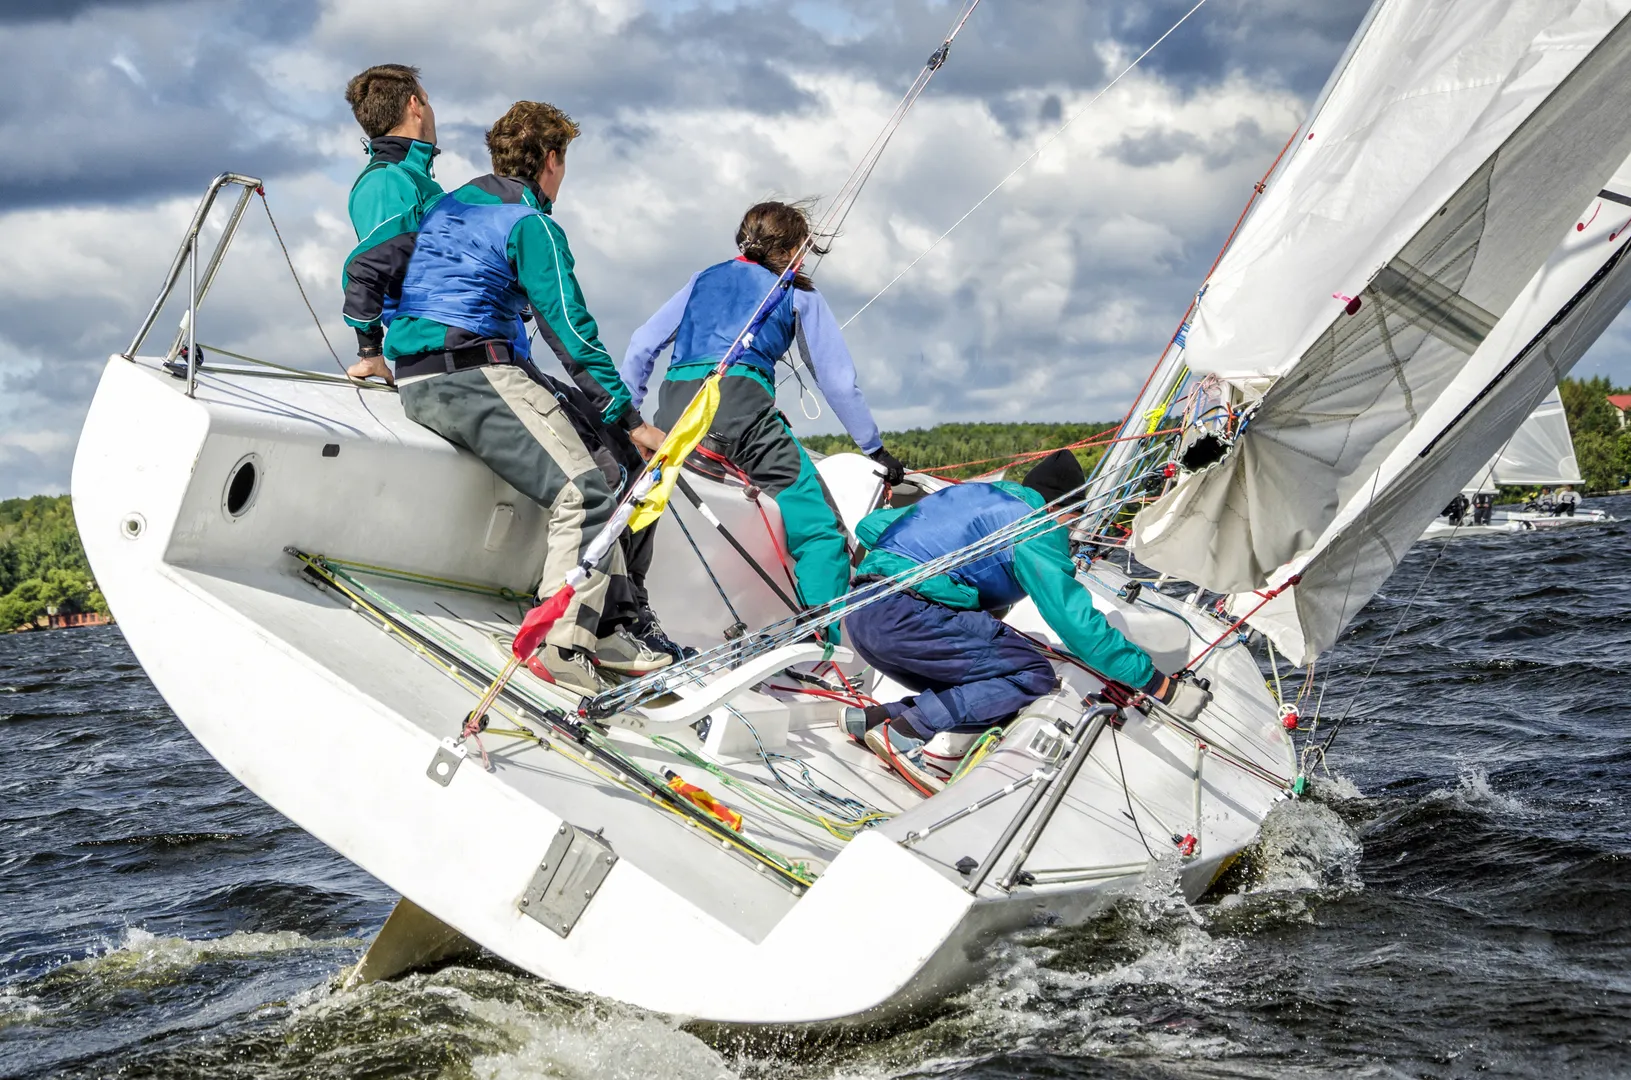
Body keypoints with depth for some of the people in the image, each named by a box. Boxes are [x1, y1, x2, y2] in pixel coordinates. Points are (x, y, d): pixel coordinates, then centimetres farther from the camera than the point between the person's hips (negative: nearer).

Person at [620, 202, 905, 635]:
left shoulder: (703, 279, 29)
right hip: (740, 402, -4)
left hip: (672, 413, 5)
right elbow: (837, 380, 18)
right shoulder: (798, 295, 20)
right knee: (819, 529, -5)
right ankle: (824, 645, -19)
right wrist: (875, 449, 25)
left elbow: (642, 345, 24)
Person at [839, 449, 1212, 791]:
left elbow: (870, 526, 31)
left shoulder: (964, 496, 26)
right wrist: (1155, 682, -1)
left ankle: (872, 718, 3)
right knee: (1032, 675, -4)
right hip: (907, 618, -9)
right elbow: (1076, 620, -5)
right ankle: (903, 733, -16)